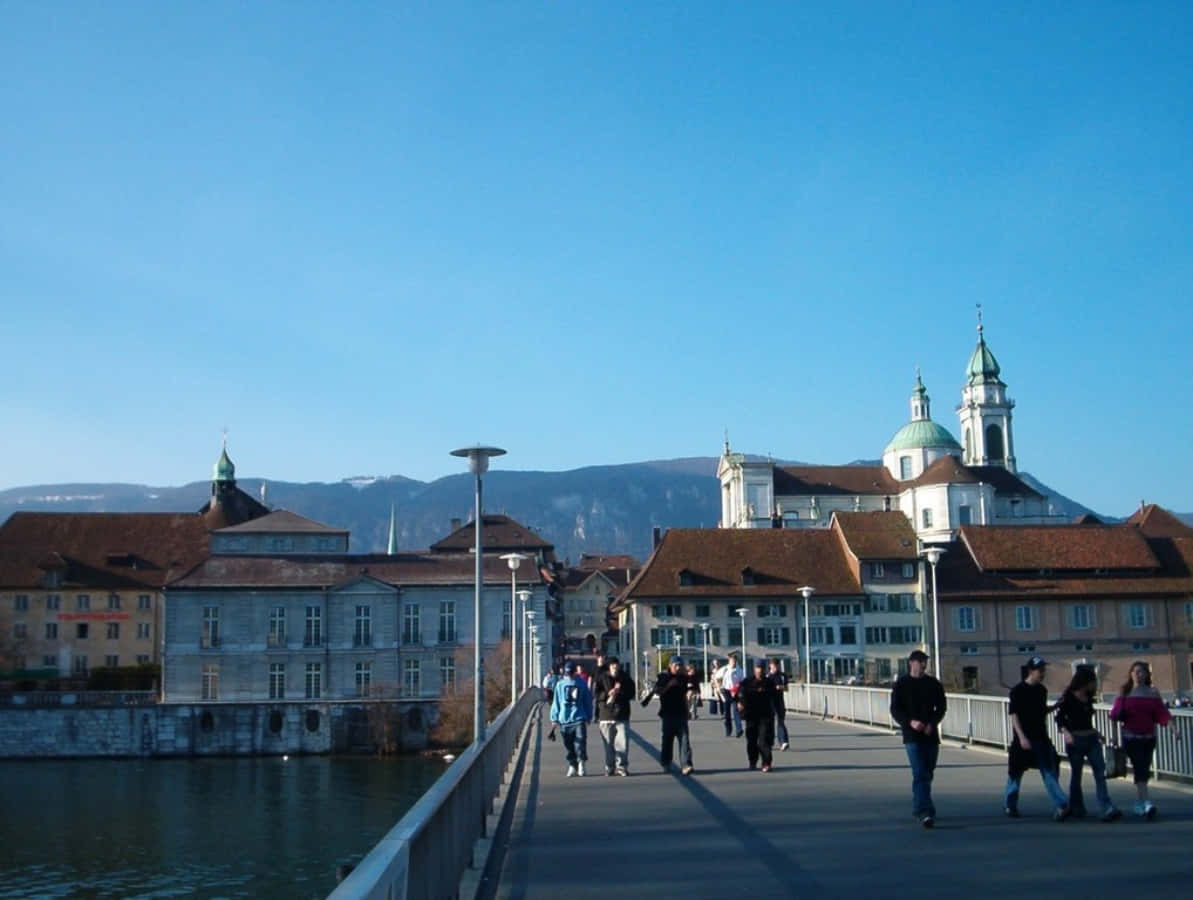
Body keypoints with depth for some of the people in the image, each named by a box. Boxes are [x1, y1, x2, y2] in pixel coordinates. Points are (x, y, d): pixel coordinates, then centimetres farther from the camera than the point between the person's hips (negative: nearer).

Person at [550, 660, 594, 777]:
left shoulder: (581, 683, 3)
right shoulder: (560, 684, 6)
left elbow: (588, 700, 9)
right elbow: (556, 702, 8)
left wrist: (588, 716, 8)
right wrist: (555, 718, 5)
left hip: (579, 718, -2)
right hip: (564, 719, 2)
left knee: (580, 740, -14)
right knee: (568, 745, 6)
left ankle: (581, 761, 0)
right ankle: (572, 765, 16)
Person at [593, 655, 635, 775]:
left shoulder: (625, 677, 5)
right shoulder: (602, 677, 2)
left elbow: (631, 693, 3)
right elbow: (597, 694, -2)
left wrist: (620, 692, -13)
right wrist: (608, 693, -18)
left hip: (622, 715, 0)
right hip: (606, 714, 0)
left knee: (623, 742, -4)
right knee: (608, 743, 4)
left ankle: (622, 766, 4)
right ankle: (609, 767, 13)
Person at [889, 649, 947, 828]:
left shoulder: (933, 683, 9)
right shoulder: (901, 684, 1)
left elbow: (941, 706, 8)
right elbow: (895, 710, -1)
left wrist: (932, 723, -9)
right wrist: (910, 722, -19)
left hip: (931, 735, 4)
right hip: (912, 736, -4)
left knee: (927, 774, 11)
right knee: (920, 775, -14)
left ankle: (918, 808, 27)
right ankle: (925, 813, -22)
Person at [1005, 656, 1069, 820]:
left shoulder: (1042, 690, 9)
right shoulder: (1018, 691, -9)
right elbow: (1014, 715, -13)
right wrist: (1022, 737, -20)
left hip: (1041, 737, 5)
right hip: (1023, 738, -5)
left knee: (1050, 771, -5)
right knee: (1016, 772, 6)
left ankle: (1061, 806, -9)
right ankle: (1009, 805, 23)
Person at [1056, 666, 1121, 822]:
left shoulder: (1088, 697, 10)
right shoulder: (1068, 698, -9)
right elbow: (1059, 718, -12)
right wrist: (1066, 733, -27)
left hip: (1092, 739, 6)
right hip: (1075, 740, -5)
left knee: (1100, 772, -6)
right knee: (1076, 774, 6)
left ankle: (1107, 809, -12)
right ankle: (1076, 808, 21)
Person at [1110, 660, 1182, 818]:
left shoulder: (1153, 693, 5)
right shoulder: (1124, 692, 1)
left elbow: (1162, 713, -3)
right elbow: (1115, 715, -1)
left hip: (1149, 737, 3)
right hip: (1131, 737, -3)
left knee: (1144, 770, 8)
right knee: (1140, 769, -12)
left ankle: (1138, 802, 22)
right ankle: (1146, 803, -19)